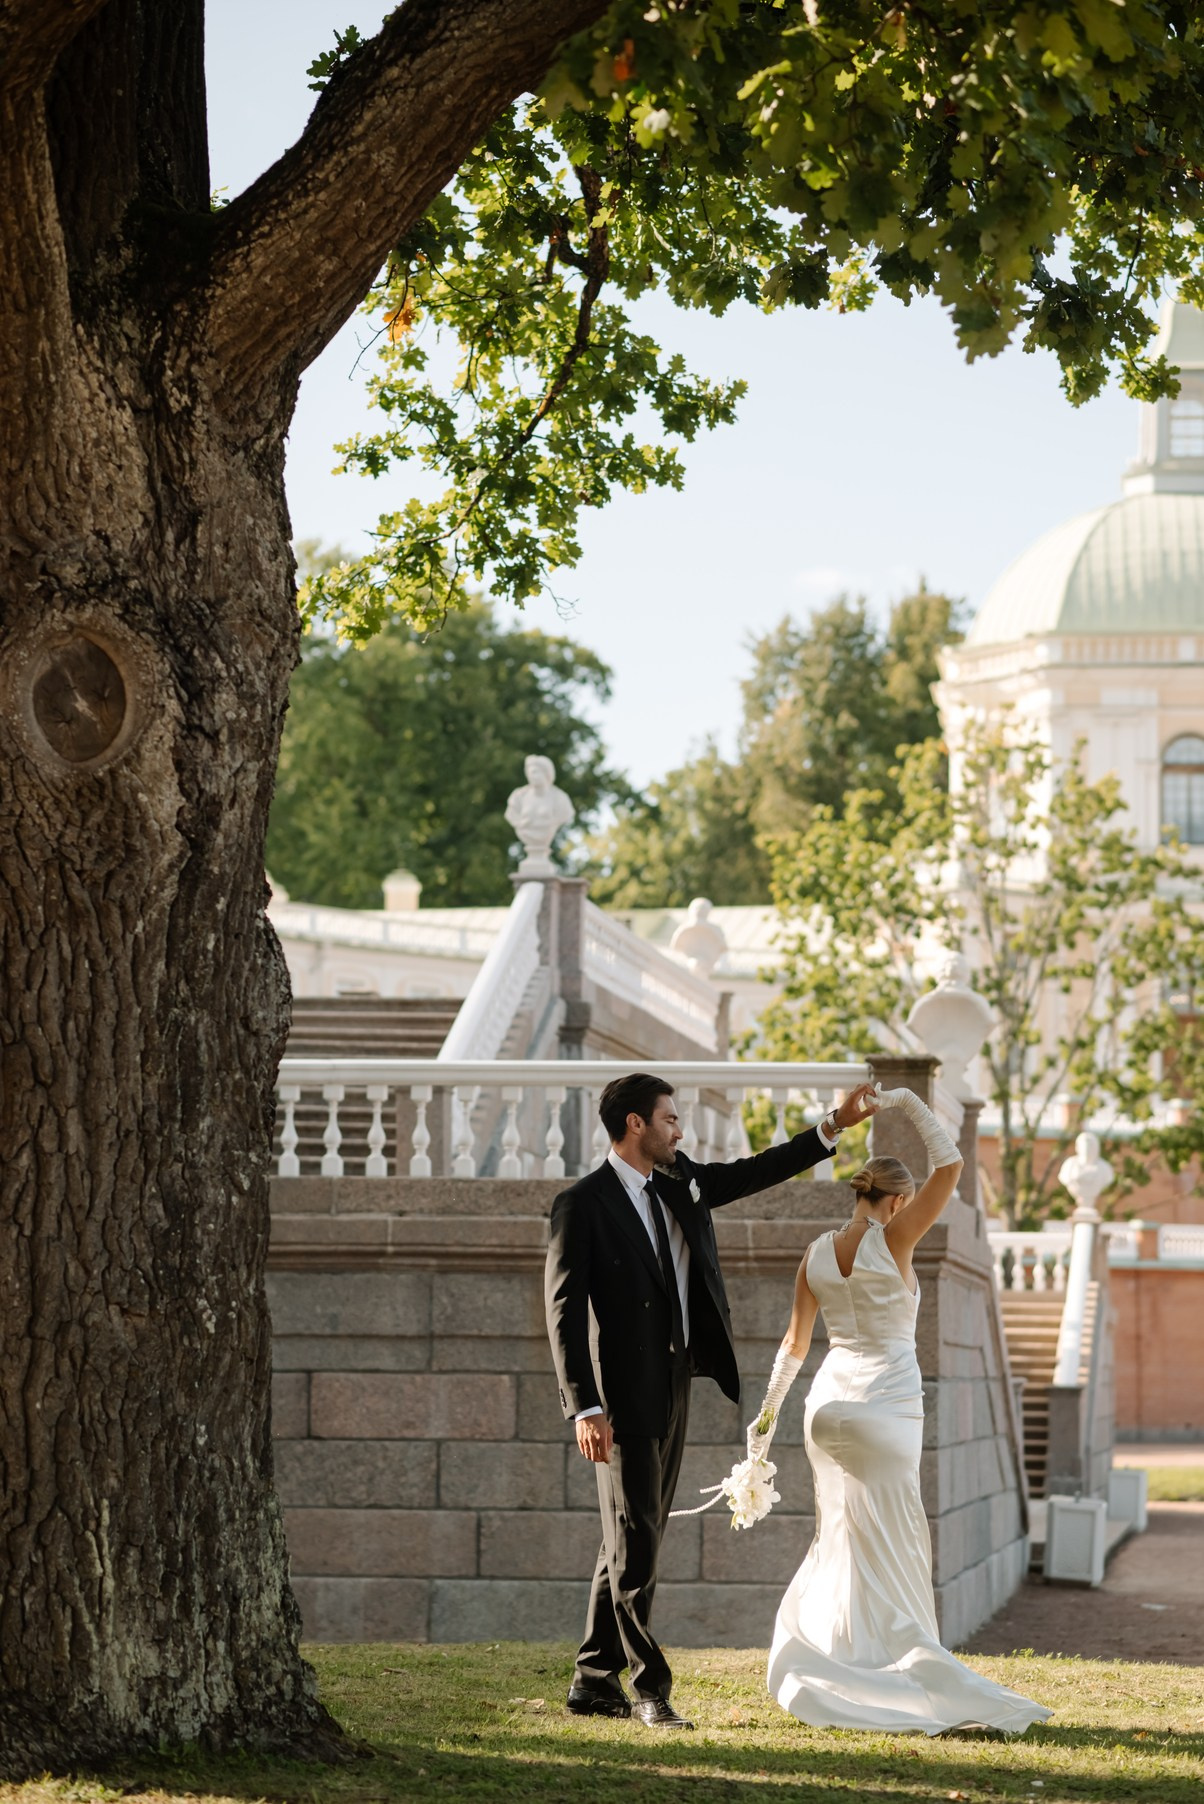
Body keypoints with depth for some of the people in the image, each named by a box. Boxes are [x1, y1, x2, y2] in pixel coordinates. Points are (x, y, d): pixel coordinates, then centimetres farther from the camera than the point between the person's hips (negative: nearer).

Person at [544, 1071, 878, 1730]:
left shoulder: (683, 1183, 9)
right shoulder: (583, 1205, -12)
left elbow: (757, 1172, 21)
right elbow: (564, 1311, -15)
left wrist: (834, 1126, 13)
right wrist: (585, 1407, -21)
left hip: (674, 1386, 8)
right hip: (623, 1396, -8)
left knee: (634, 1539, 11)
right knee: (634, 1540, -4)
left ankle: (594, 1680, 17)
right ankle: (649, 1685, 1)